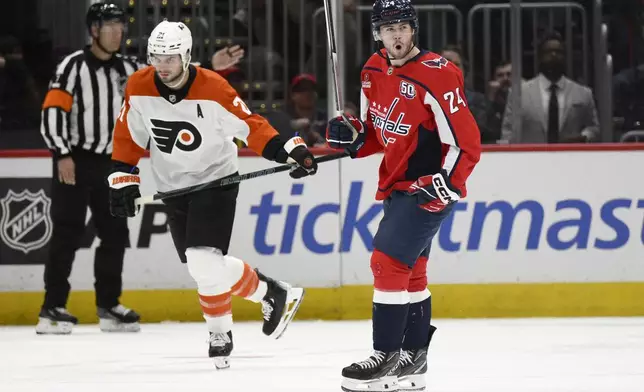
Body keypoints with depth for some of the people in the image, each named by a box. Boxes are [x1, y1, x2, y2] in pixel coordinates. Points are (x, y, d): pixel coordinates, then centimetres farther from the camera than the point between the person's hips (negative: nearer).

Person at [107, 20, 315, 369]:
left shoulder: (213, 89, -22)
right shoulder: (139, 88, -9)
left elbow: (250, 126, -19)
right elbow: (129, 135, 4)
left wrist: (291, 150, -29)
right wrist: (123, 179, 1)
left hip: (216, 179, -5)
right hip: (173, 187, 5)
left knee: (203, 259, -20)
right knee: (207, 267, 7)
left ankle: (220, 334, 1)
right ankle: (270, 294, 28)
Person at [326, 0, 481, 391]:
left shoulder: (436, 76, -21)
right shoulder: (374, 72, 4)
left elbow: (466, 142, -20)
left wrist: (444, 184, -29)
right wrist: (351, 135, -4)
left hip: (430, 188, -9)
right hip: (398, 185, 9)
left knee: (390, 260, -14)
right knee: (410, 271, 15)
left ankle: (388, 357, -8)